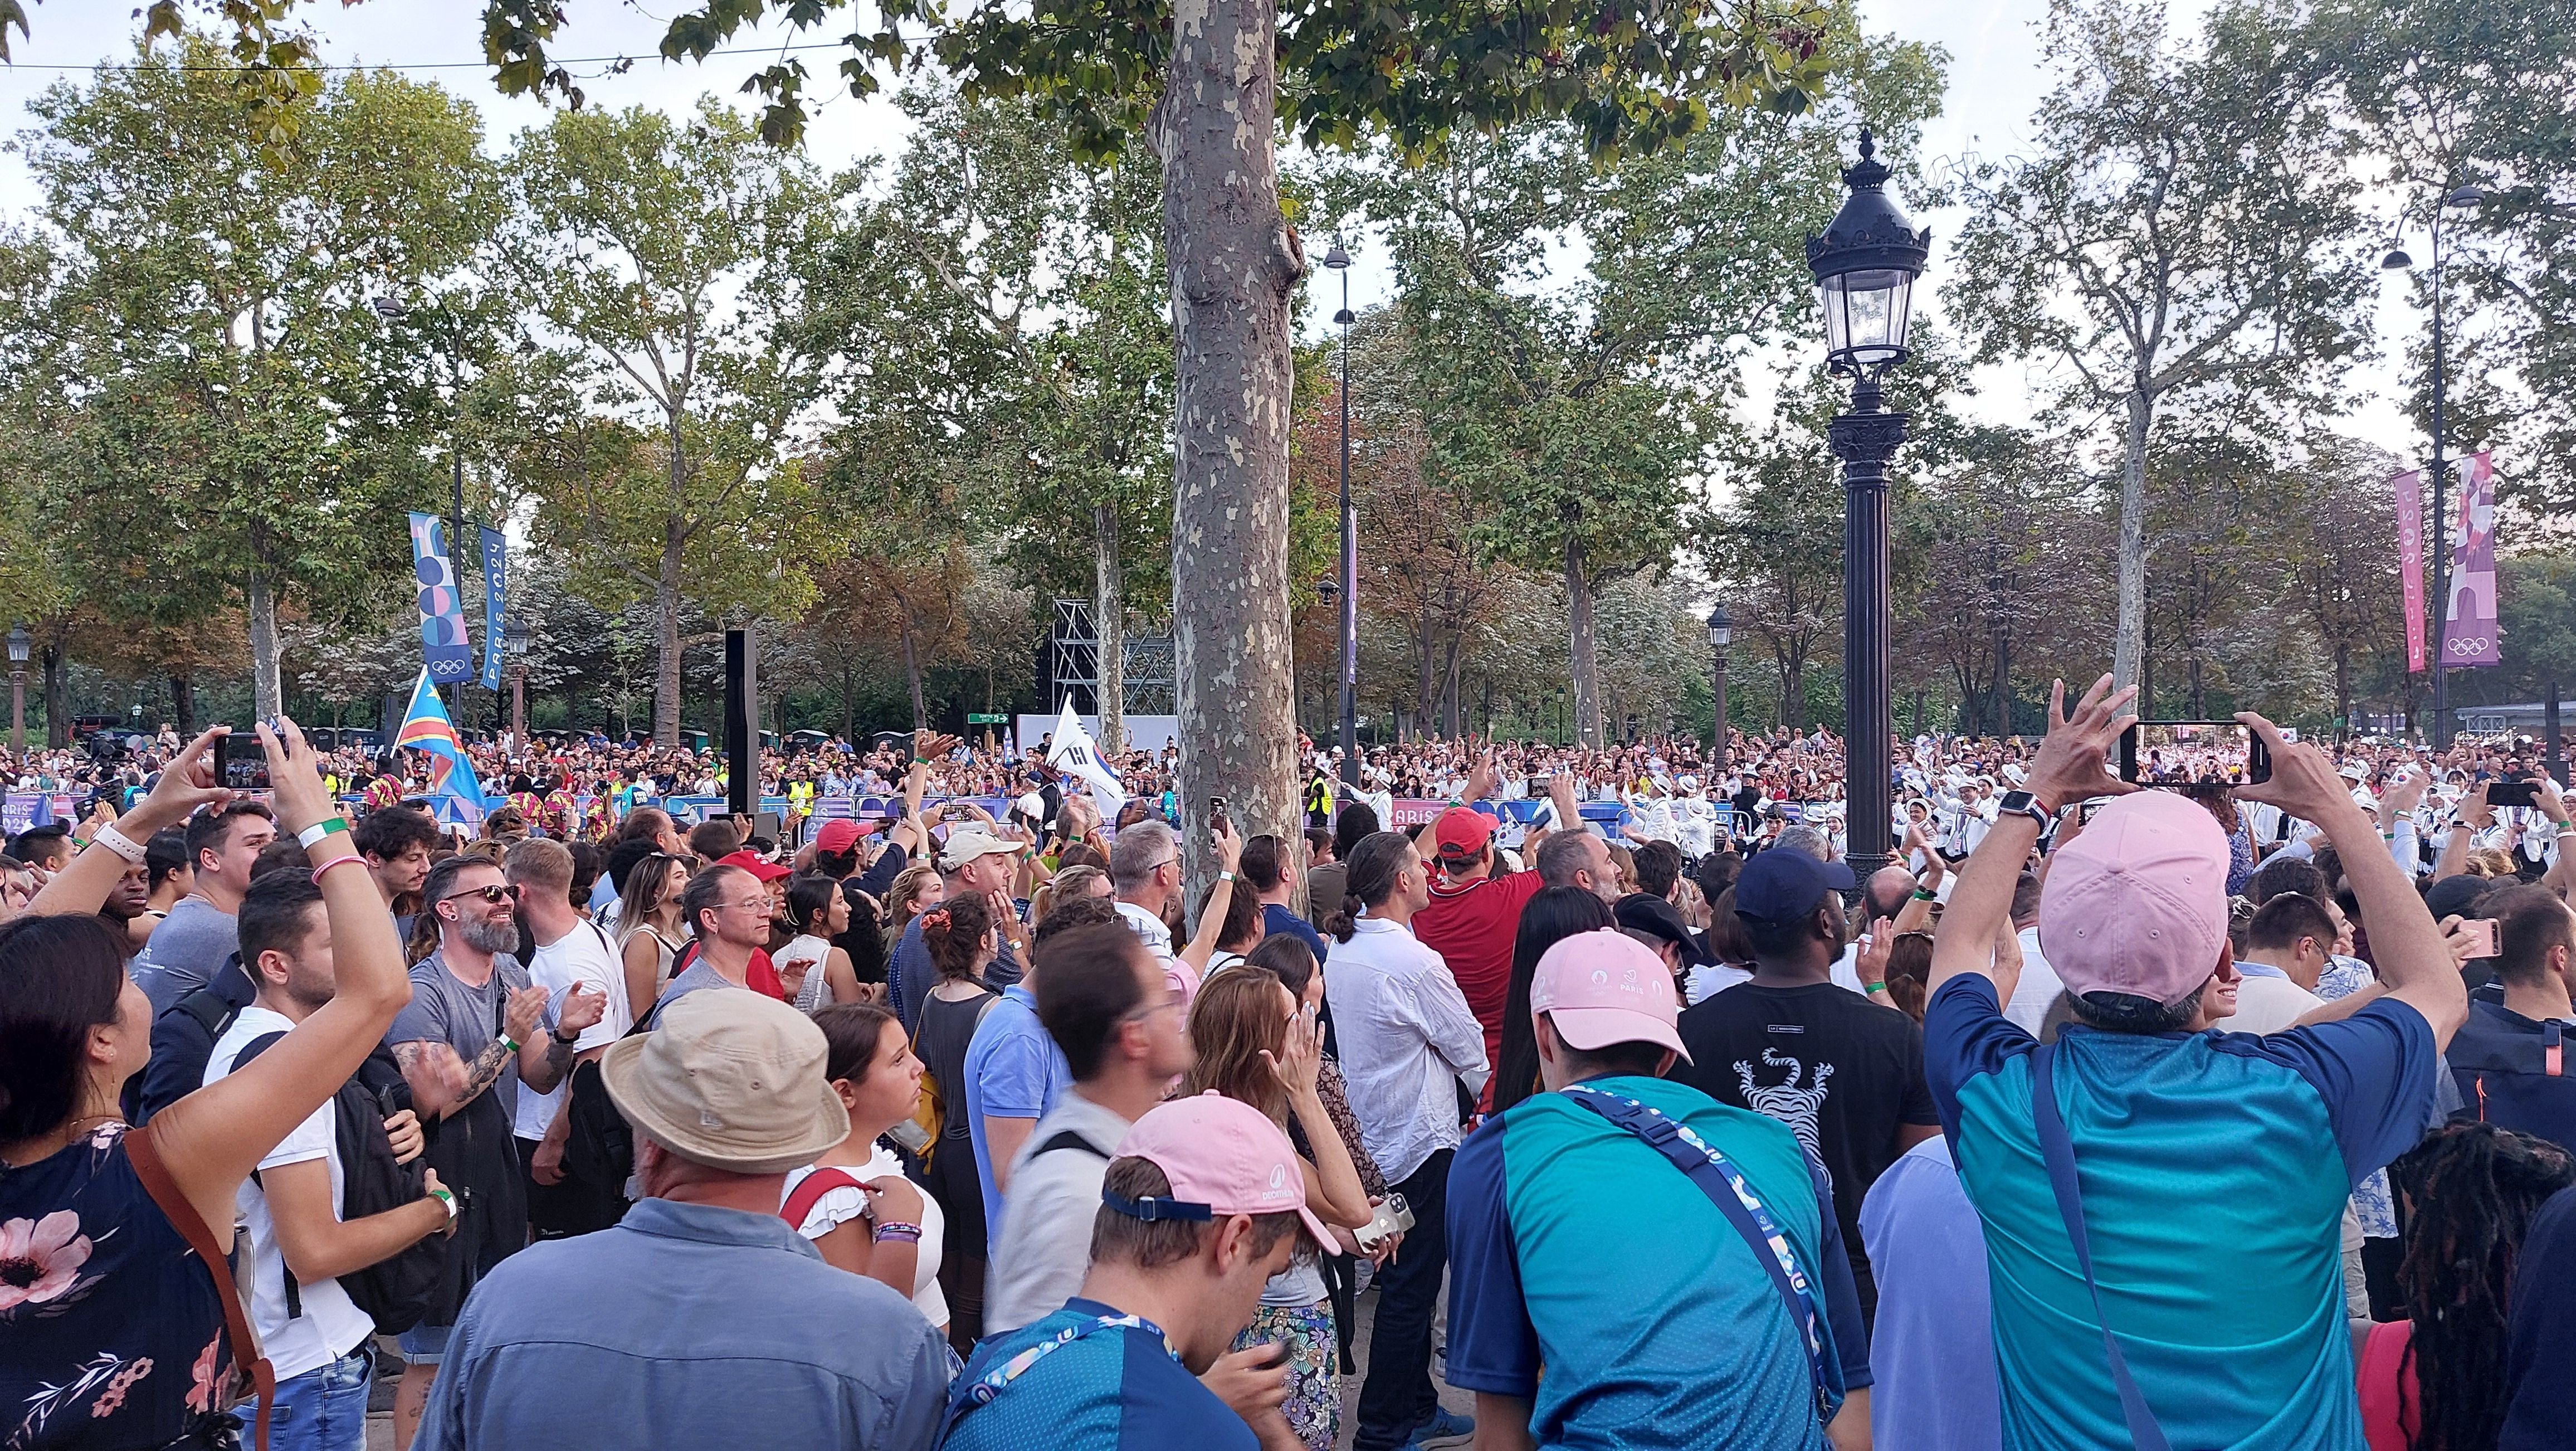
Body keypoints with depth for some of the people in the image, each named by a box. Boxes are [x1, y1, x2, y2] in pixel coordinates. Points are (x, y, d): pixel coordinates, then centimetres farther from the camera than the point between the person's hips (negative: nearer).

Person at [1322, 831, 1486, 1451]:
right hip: (1420, 1140, -9)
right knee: (1410, 1289, 1)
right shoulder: (1414, 962, -23)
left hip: (1371, 1136, 9)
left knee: (1408, 1281, 19)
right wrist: (1488, 1096, 9)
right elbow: (1469, 1049, -11)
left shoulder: (1341, 952, 3)